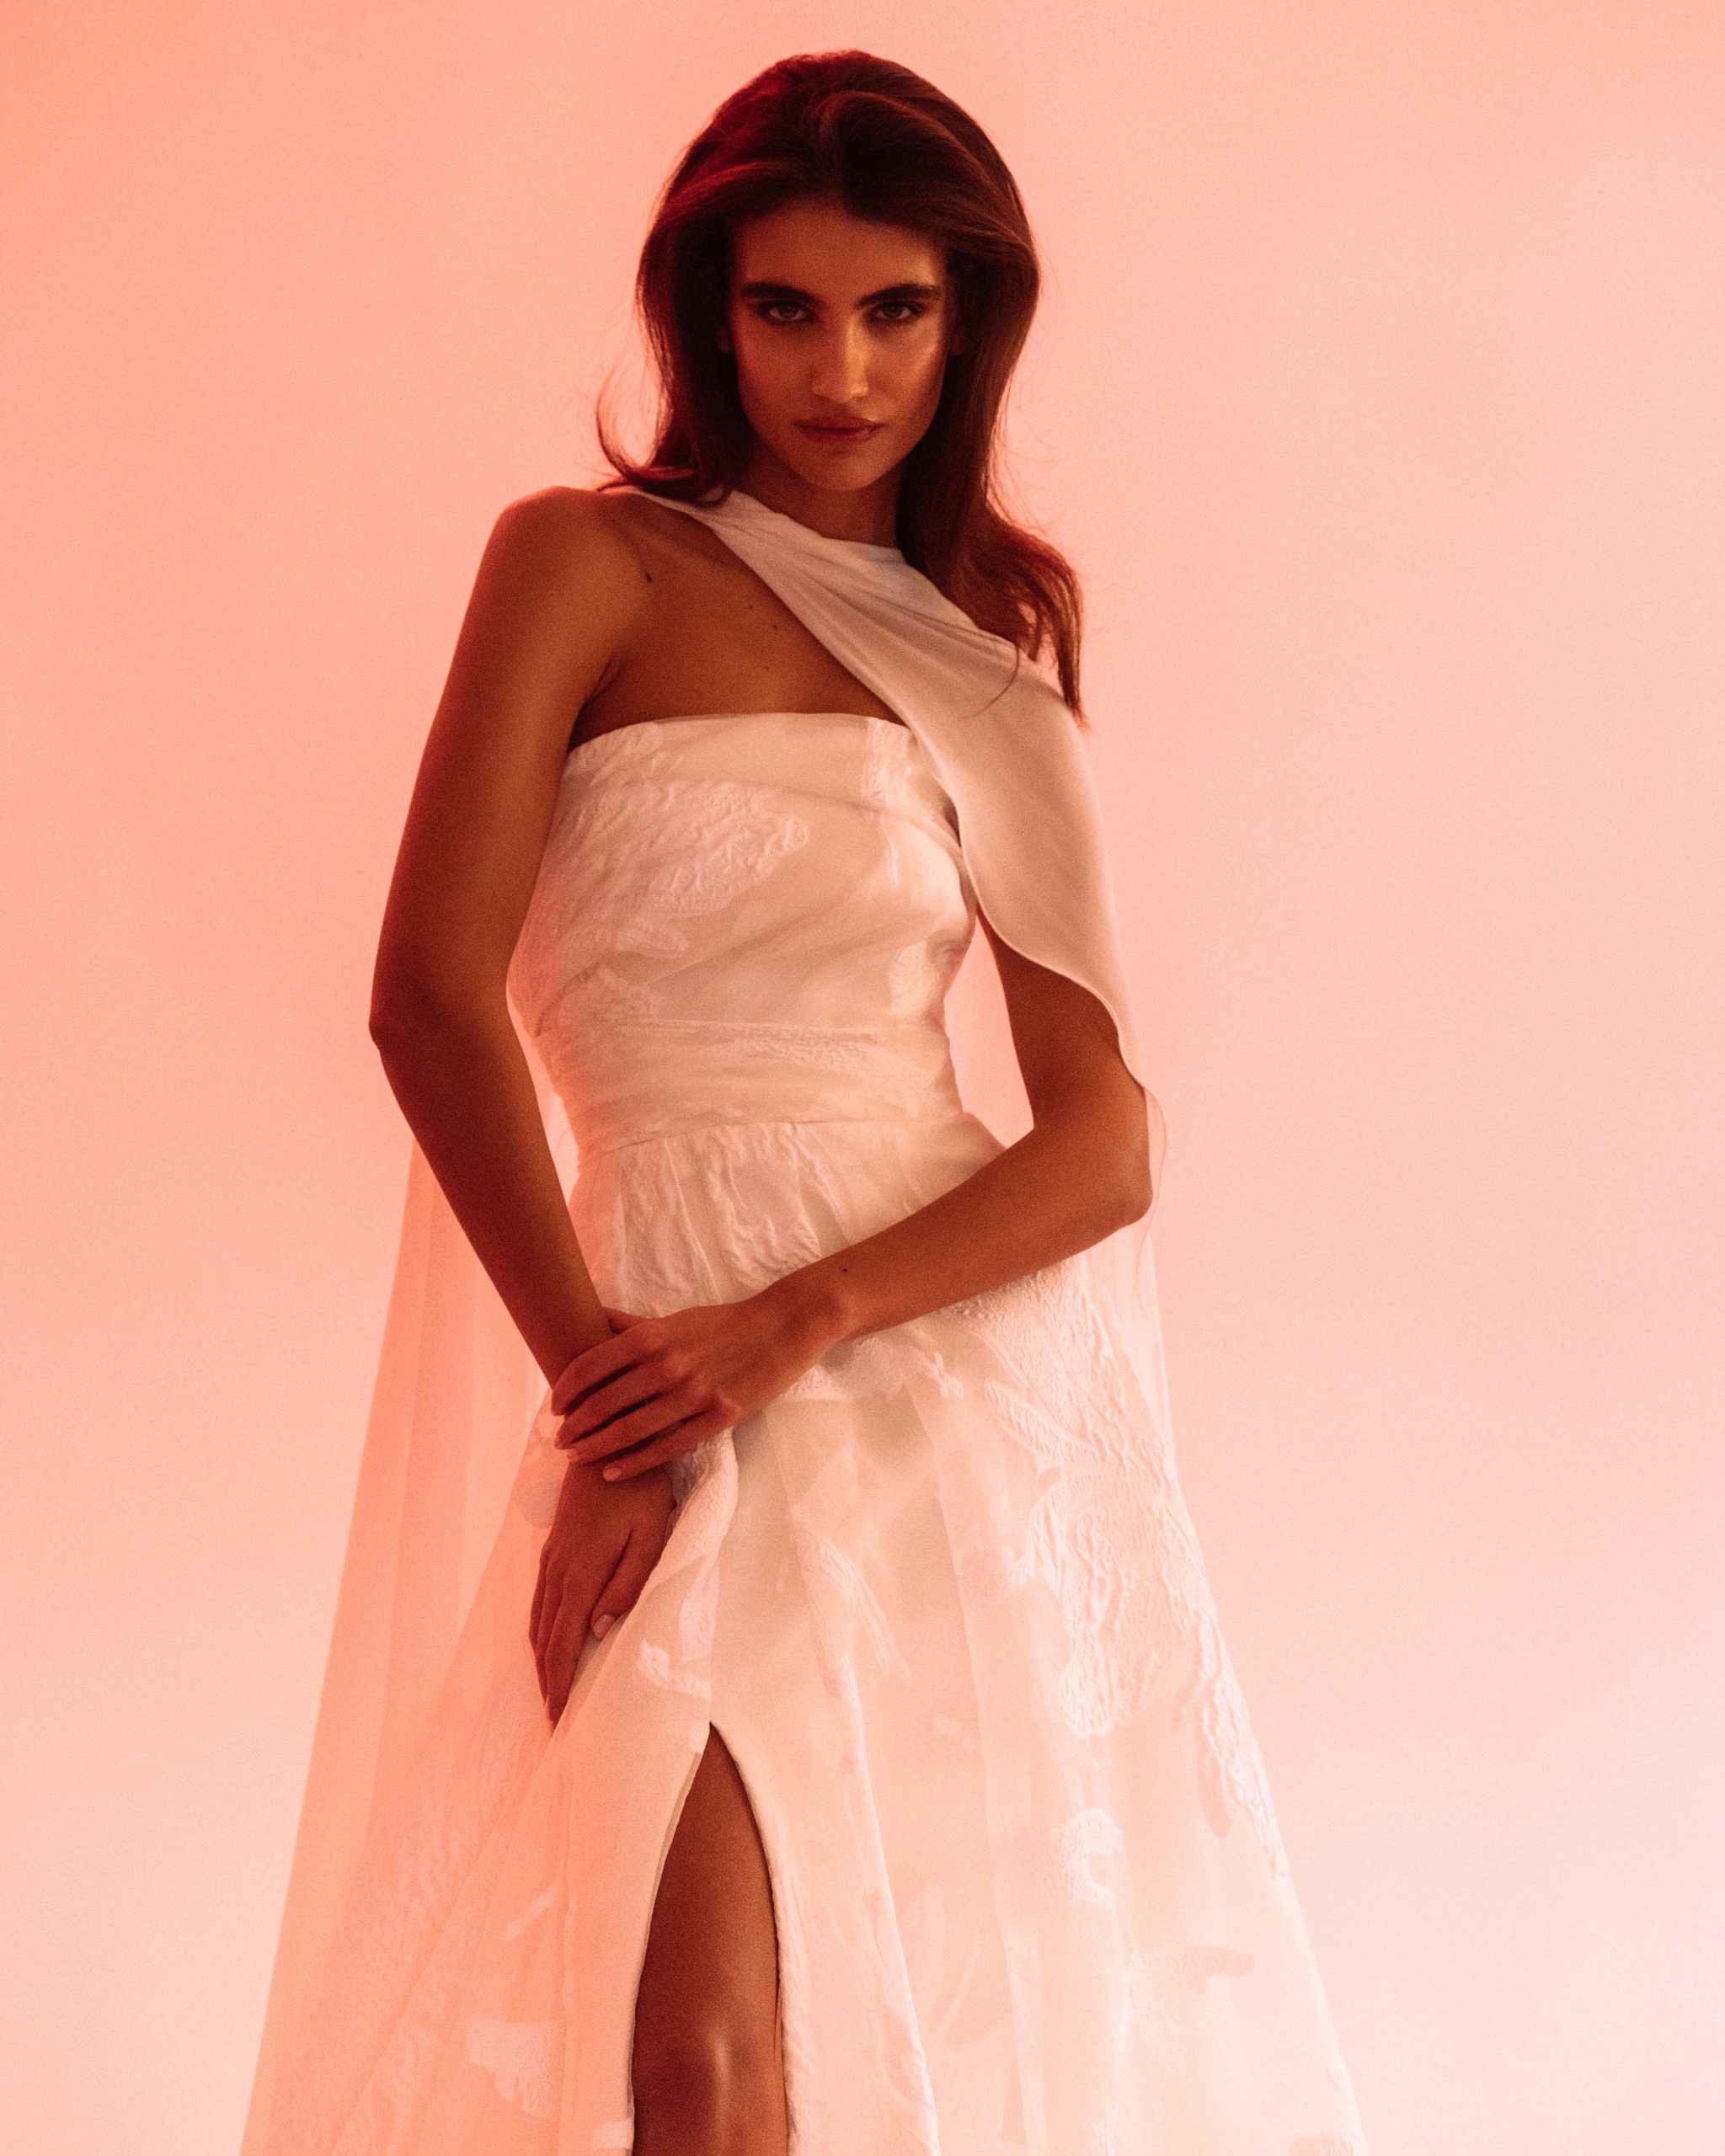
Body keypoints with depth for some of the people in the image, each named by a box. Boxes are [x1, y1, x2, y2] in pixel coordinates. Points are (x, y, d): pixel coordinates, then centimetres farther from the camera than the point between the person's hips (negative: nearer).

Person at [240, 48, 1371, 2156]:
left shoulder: (989, 653, 12)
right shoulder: (588, 562, 1)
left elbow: (1109, 1135, 2)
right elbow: (434, 995, -9)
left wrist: (795, 1323, -14)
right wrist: (598, 1383, -12)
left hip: (987, 1371, 4)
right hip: (693, 1378, -4)